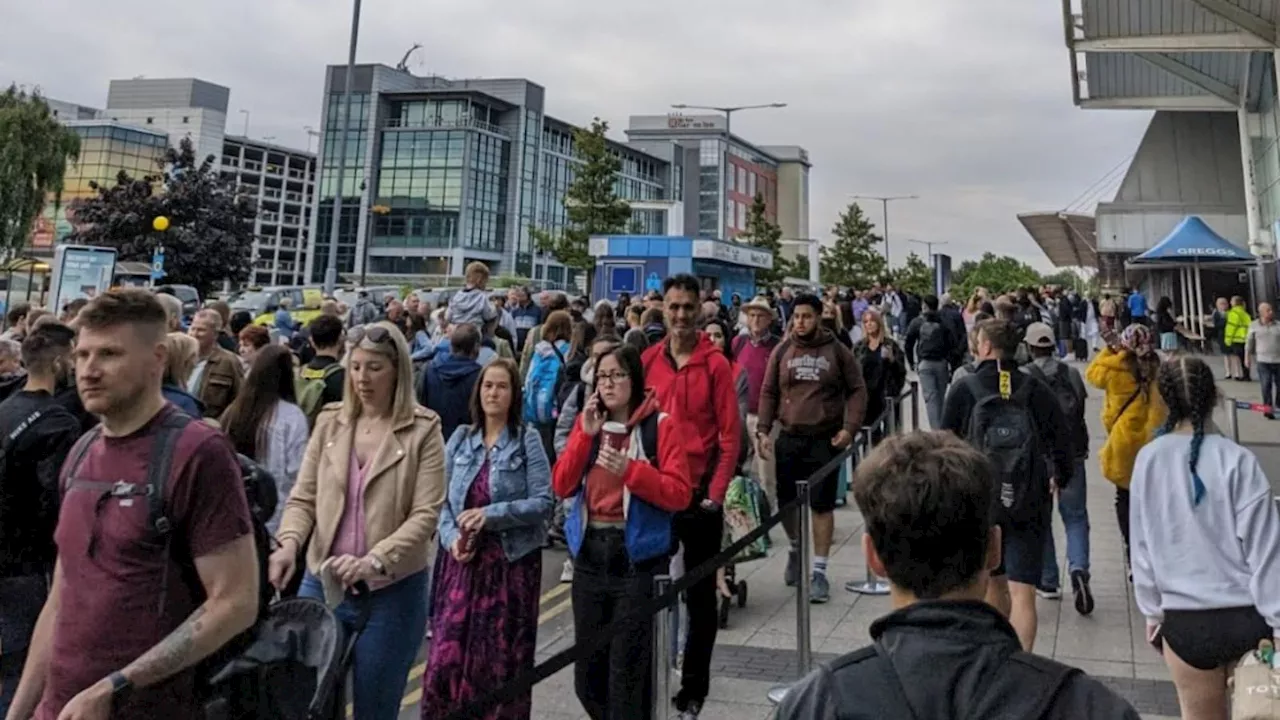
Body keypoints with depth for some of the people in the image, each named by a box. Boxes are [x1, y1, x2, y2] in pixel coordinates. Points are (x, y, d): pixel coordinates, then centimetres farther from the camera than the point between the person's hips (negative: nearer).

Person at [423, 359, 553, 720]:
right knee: (447, 656, -2)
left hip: (512, 561, -2)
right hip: (463, 559, 2)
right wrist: (451, 537, -10)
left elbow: (544, 501, -10)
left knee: (503, 659, 7)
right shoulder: (460, 438, 7)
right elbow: (440, 498, 7)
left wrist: (491, 514, -18)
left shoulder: (528, 440, -3)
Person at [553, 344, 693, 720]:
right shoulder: (588, 422, 9)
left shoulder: (661, 425, -6)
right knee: (588, 675, 15)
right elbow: (562, 486, 1)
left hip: (637, 558, -5)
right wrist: (585, 434, -9)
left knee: (627, 674, 1)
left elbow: (680, 493, -13)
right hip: (589, 555, 5)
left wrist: (630, 469, -24)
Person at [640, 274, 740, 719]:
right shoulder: (647, 361, 2)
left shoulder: (715, 364, -7)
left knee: (700, 594, 9)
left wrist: (715, 494, -12)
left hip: (700, 495, -3)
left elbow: (730, 435, -7)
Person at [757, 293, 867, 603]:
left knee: (822, 505, -1)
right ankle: (796, 548, 39)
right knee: (787, 503, 10)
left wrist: (850, 428, -10)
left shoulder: (836, 351, 0)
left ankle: (819, 571, 11)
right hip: (788, 438, 2)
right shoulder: (782, 351, 5)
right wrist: (763, 430, -3)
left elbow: (857, 390, 2)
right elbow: (768, 393, 7)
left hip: (825, 439, -2)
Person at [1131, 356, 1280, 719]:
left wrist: (1151, 610, 11)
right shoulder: (1237, 460, -11)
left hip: (1185, 620, 1)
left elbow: (1142, 544, 1)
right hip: (1247, 616, -1)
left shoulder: (1149, 459, -5)